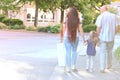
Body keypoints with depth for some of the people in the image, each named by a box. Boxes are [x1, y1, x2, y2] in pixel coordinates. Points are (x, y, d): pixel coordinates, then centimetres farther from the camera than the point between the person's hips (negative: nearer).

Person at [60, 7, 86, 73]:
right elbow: (81, 30, -3)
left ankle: (68, 68, 5)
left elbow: (63, 29, -3)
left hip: (67, 37, -1)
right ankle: (73, 66, 17)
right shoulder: (77, 20, -2)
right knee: (74, 51, 16)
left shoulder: (66, 20, -5)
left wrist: (62, 38, 5)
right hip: (75, 37, 1)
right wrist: (83, 39, 3)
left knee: (68, 52, 4)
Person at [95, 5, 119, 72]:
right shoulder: (114, 16, 0)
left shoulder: (100, 17, -9)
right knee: (109, 52, 21)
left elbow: (98, 28, -12)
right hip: (111, 38, 3)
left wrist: (99, 36, 3)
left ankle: (102, 68, 3)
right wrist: (113, 34, 14)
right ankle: (108, 65, 35)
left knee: (103, 53, 7)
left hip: (103, 38, -3)